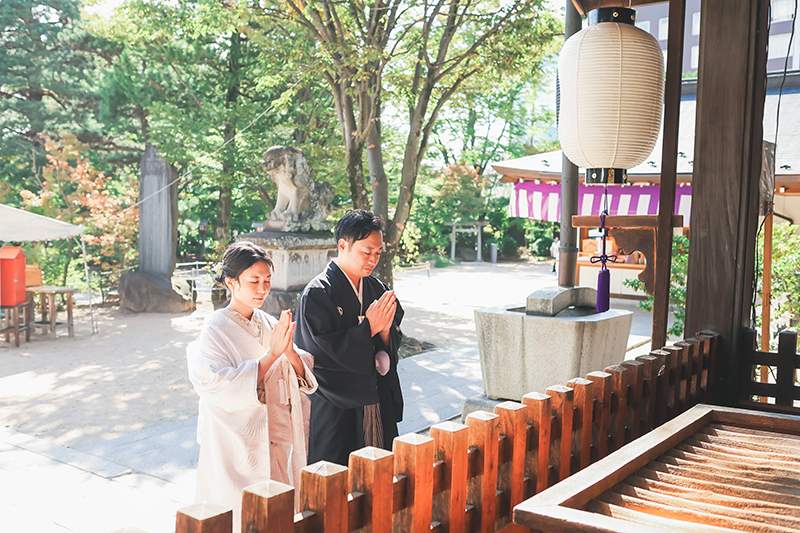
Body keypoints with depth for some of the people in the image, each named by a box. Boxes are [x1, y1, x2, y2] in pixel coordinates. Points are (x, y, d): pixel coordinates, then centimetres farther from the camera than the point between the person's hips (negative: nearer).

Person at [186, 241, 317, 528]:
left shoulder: (271, 325, 7)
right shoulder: (216, 330, -10)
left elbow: (304, 380, 3)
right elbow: (223, 388, -21)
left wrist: (289, 351, -16)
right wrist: (272, 354, -24)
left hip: (277, 442, 5)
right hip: (238, 447, -5)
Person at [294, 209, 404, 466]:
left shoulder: (377, 290, 7)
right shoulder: (317, 294, -12)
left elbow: (393, 347, 10)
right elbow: (326, 351, -17)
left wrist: (385, 329, -12)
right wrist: (369, 327, -21)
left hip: (377, 404, 6)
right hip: (336, 410, -6)